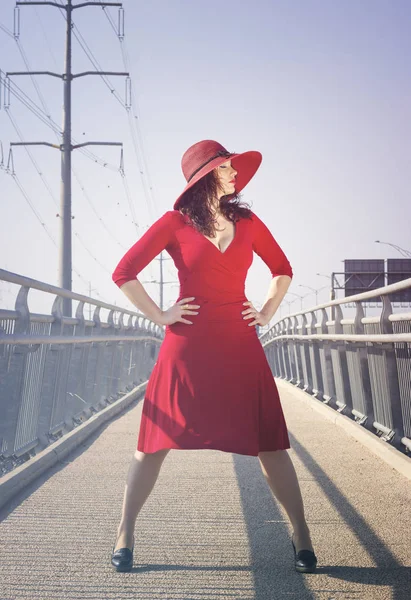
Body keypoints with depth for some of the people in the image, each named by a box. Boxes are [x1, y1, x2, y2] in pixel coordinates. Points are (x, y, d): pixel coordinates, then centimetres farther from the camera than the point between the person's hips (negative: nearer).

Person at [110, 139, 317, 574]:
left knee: (269, 443, 2)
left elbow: (282, 269, 23)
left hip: (240, 345, 3)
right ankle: (124, 535, 15)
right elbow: (124, 273, -1)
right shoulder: (176, 223, 0)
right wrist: (159, 315, -3)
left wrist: (268, 312, 11)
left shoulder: (247, 222, 10)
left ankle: (301, 535, 14)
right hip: (188, 345, -2)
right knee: (156, 443, 2)